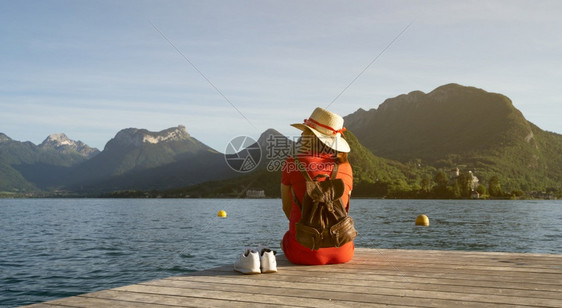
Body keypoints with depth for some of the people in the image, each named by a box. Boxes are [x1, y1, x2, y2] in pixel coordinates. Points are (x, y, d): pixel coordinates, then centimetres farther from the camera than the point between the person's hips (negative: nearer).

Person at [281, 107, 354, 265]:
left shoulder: (292, 164, -6)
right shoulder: (345, 167, 2)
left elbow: (287, 208, 7)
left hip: (303, 252, -3)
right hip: (341, 252, 3)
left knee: (285, 239, 34)